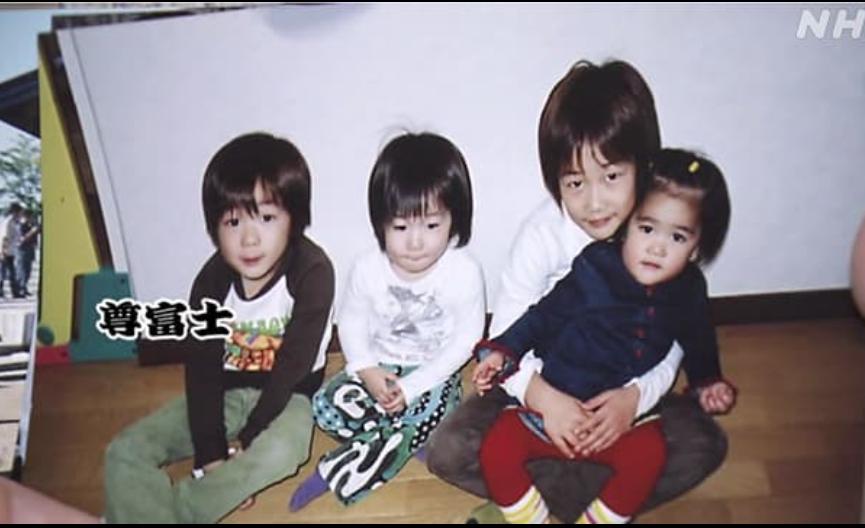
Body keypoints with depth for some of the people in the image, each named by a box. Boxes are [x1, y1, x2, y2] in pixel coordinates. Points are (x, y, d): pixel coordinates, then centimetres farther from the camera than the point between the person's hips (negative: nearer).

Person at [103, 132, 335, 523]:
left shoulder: (312, 272, -22)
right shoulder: (211, 282, -12)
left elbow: (294, 364, -21)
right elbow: (202, 369, -10)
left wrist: (247, 437, -19)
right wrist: (210, 452, -16)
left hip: (287, 394, -4)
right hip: (223, 391, 4)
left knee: (278, 453, -36)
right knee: (125, 451, -11)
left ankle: (136, 510, -22)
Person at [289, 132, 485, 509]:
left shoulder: (463, 273, -20)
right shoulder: (368, 269, -12)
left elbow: (464, 341, -15)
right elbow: (351, 321, 1)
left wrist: (412, 387, -20)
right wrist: (367, 370, -16)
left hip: (433, 373, -2)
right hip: (377, 367, 3)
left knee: (430, 416, -30)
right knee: (326, 406, -18)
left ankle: (340, 474, -17)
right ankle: (400, 441, -8)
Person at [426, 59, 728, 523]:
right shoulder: (543, 232, -18)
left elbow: (671, 343, -7)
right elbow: (506, 333, -15)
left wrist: (635, 396, -27)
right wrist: (543, 397, -33)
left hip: (621, 395, 2)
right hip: (545, 389, -1)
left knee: (704, 445, -21)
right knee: (450, 451, -20)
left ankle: (541, 497, -16)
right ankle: (600, 497, -13)